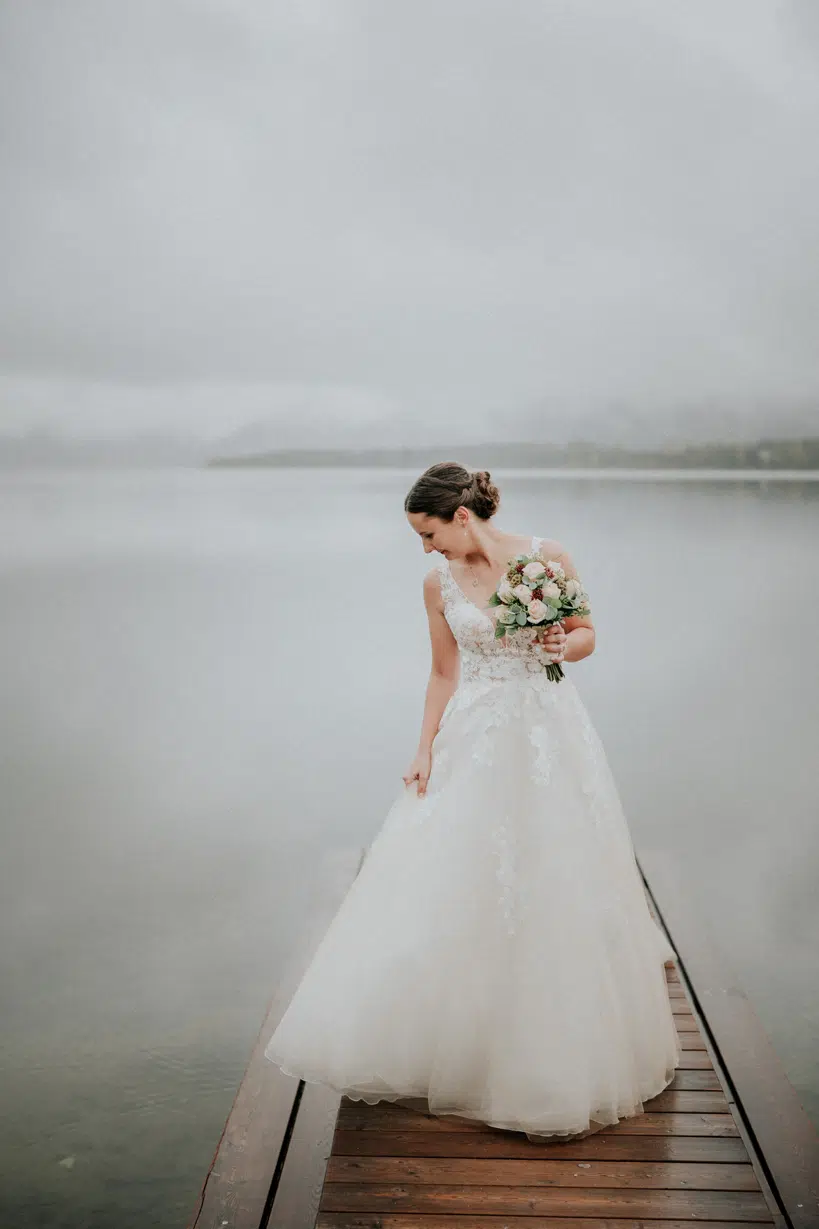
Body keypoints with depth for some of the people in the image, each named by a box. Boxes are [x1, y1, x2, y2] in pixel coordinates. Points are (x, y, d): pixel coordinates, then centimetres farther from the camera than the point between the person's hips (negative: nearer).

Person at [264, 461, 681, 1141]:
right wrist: (425, 751, 2)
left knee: (555, 888, 6)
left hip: (550, 734, -2)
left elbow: (587, 634, 4)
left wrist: (561, 644, -18)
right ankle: (457, 1039, 25)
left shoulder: (548, 556, -6)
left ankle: (561, 1052, 25)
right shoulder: (439, 583, 1)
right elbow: (443, 674, 7)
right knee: (456, 890, 4)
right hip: (474, 742, 2)